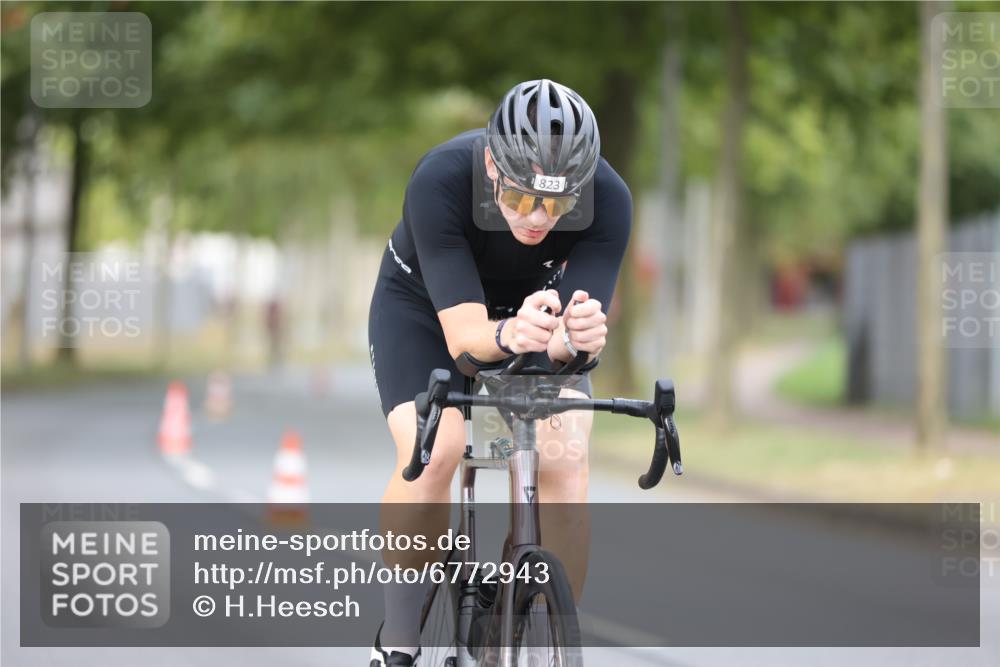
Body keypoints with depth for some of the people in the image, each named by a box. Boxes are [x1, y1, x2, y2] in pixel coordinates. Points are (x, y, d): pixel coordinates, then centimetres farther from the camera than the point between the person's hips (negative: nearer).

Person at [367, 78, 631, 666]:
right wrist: (508, 334, -63)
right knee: (431, 451, -26)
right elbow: (462, 332, -41)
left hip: (535, 306, 2)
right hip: (425, 304, -2)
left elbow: (574, 342, -36)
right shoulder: (440, 181, -38)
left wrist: (577, 337, -60)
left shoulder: (608, 200, -32)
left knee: (565, 460, -22)